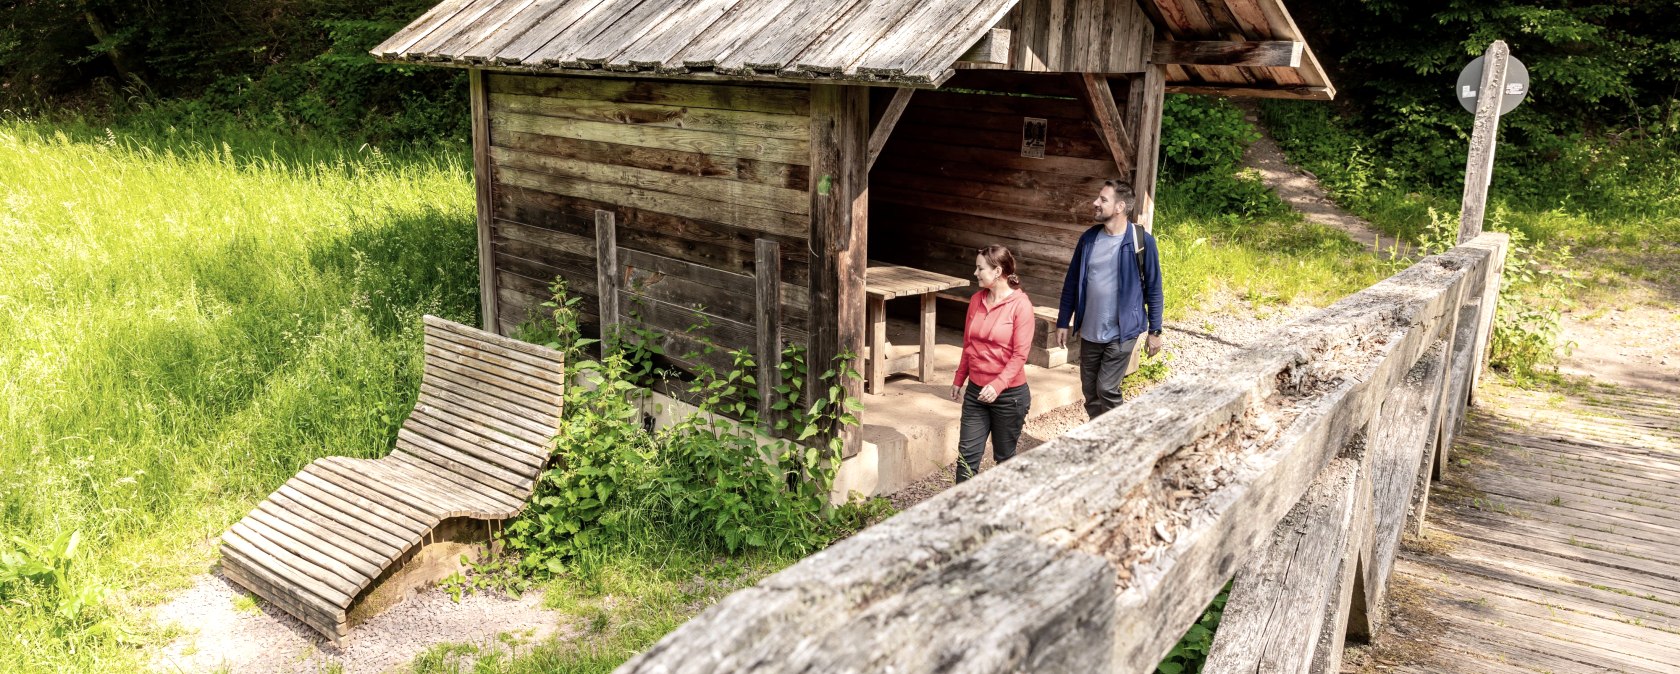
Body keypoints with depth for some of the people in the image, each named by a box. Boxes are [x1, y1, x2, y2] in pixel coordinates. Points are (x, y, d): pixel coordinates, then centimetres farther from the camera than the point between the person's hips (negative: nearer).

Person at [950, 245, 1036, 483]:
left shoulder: (1020, 305, -13)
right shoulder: (976, 300, 4)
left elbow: (1020, 354, -16)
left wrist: (998, 386, -24)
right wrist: (958, 380, 17)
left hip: (1009, 394, -5)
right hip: (976, 391, 5)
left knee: (1004, 457, 10)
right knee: (967, 454, 1)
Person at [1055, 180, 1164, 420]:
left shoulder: (1141, 241, -11)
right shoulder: (1088, 238, 1)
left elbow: (1153, 288, -5)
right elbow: (1072, 283, 8)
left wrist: (1154, 331, -4)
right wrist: (1063, 322, 8)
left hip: (1121, 332, -5)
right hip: (1089, 332, 5)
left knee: (1106, 389, -6)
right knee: (1090, 391, 11)